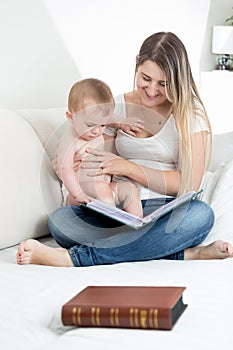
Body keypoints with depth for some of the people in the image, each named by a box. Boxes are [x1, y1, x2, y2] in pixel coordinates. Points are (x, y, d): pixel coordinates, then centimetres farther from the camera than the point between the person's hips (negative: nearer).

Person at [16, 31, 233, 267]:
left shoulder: (191, 114, 1)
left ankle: (75, 257, -37)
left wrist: (128, 168, -13)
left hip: (166, 212, -2)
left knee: (201, 214, -37)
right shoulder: (118, 107, 11)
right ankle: (181, 253, -31)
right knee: (59, 220, -26)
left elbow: (189, 184, -6)